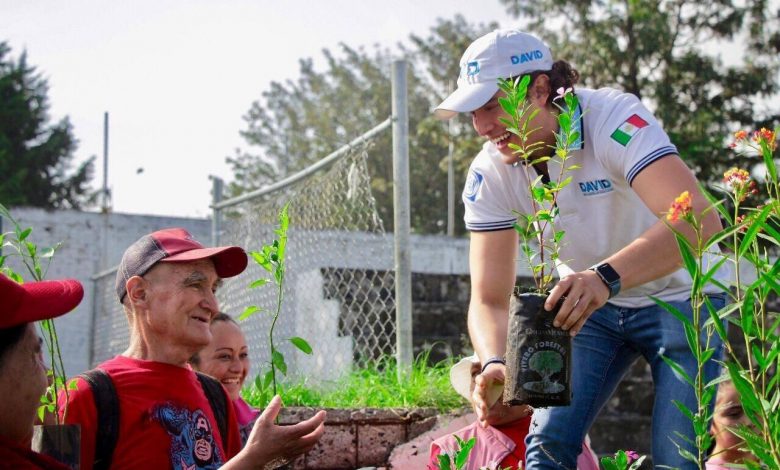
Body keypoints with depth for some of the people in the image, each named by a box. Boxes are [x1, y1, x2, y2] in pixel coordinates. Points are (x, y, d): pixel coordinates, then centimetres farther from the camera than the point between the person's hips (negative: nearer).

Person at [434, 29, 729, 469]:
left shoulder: (612, 117, -30)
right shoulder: (490, 173, -14)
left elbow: (699, 219, -44)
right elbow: (489, 298, -15)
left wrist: (606, 276, -59)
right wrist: (496, 363, -37)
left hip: (677, 296, -4)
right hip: (591, 303, 4)